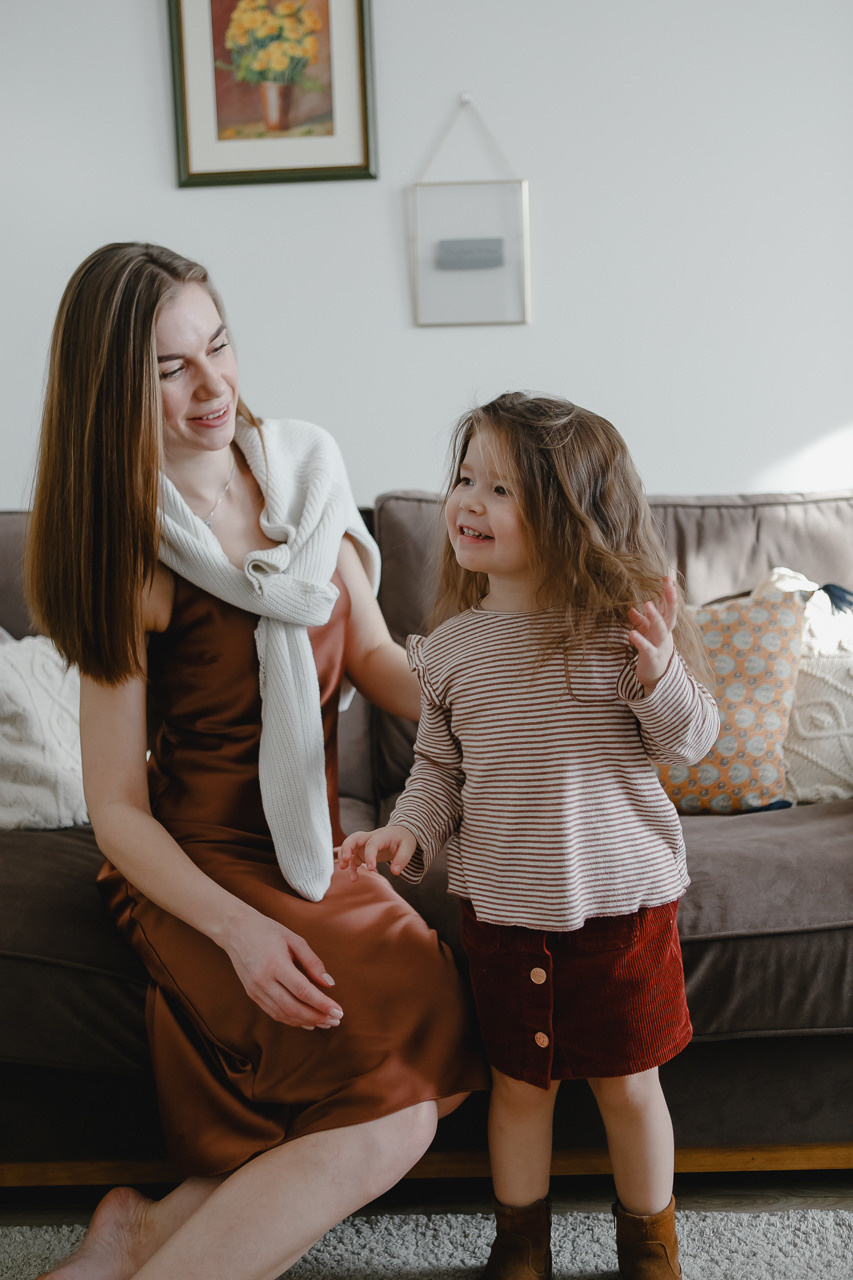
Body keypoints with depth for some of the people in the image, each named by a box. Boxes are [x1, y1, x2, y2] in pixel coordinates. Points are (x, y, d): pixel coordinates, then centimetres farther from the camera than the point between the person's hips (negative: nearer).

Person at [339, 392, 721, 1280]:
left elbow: (689, 742, -3)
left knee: (628, 1081, 14)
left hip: (621, 899, -2)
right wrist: (406, 833, -8)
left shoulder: (619, 622, -10)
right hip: (500, 906, 2)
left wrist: (661, 678, -22)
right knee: (519, 1082, 16)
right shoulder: (450, 647, -1)